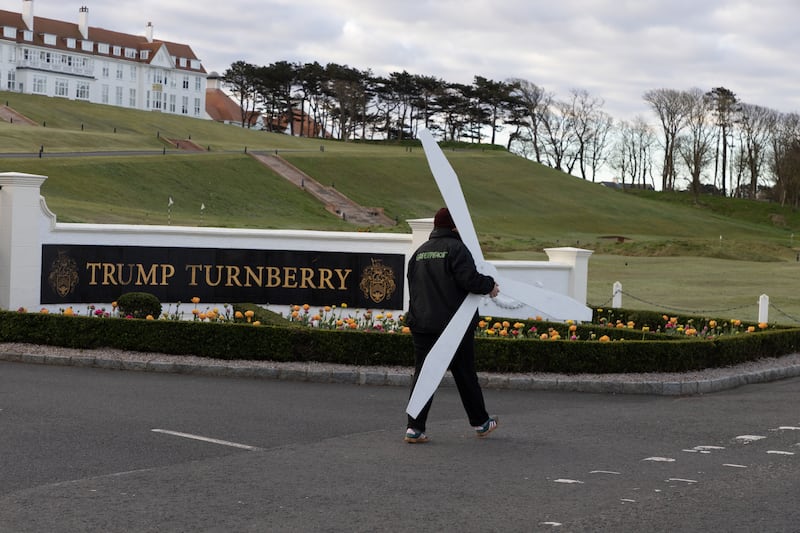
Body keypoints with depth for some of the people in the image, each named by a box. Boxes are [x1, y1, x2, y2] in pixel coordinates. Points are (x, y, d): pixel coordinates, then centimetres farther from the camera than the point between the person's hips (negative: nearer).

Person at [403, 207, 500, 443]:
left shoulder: (420, 252, 12)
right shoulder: (456, 248, -9)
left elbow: (413, 285, 15)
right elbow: (469, 278, -20)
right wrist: (489, 285, -2)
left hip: (421, 324, 5)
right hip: (454, 325, -5)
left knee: (422, 374, 3)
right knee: (465, 374, 8)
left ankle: (415, 428, -6)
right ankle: (480, 423, 23)